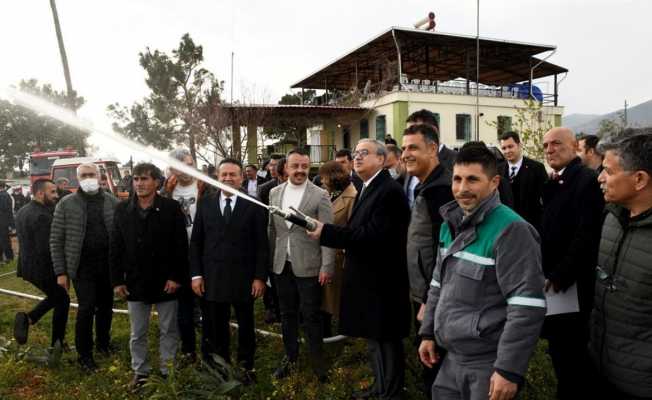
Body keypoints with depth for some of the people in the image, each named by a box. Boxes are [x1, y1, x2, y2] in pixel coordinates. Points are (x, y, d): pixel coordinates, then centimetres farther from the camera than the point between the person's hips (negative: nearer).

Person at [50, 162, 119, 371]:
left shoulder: (112, 202, 2)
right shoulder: (66, 204, -2)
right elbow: (56, 240, -1)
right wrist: (60, 272, -5)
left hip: (108, 265, 2)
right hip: (82, 266, -2)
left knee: (106, 306, 13)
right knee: (86, 308, -5)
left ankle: (103, 342, 35)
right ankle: (84, 354, 13)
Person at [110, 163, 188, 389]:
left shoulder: (171, 208, -8)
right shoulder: (122, 210, 2)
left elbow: (181, 246, -9)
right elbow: (115, 248, 3)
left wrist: (177, 276, -13)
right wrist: (116, 280, -1)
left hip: (166, 281, -2)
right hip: (135, 282, 3)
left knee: (168, 330, 11)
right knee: (138, 333, 15)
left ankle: (168, 371, 25)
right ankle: (140, 371, 30)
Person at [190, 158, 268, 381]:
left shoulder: (254, 206, -4)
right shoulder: (205, 204, 4)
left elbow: (262, 245, -4)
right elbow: (195, 242, 5)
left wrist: (260, 277, -8)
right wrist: (196, 274, -1)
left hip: (243, 278, -2)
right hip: (212, 278, 2)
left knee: (246, 326, 13)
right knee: (216, 327, 12)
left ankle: (246, 365, 33)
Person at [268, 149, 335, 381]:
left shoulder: (320, 195, -9)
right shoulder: (274, 193, 5)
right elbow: (272, 229, 11)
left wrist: (327, 267, -13)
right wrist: (269, 259, 9)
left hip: (309, 266, -4)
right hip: (281, 265, 4)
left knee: (311, 316, 6)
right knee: (287, 314, 16)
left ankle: (317, 360, 24)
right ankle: (290, 356, 33)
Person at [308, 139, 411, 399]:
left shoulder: (390, 191, -20)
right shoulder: (368, 188, 13)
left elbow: (373, 235, -28)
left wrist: (326, 232, -26)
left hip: (382, 281, -10)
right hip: (369, 278, 10)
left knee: (386, 339, 4)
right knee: (374, 338, 22)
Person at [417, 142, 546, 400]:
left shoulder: (511, 230, -18)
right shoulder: (451, 223, 7)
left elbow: (527, 307, -21)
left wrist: (509, 370, -21)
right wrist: (428, 333, 13)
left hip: (489, 363, -7)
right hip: (453, 356, 7)